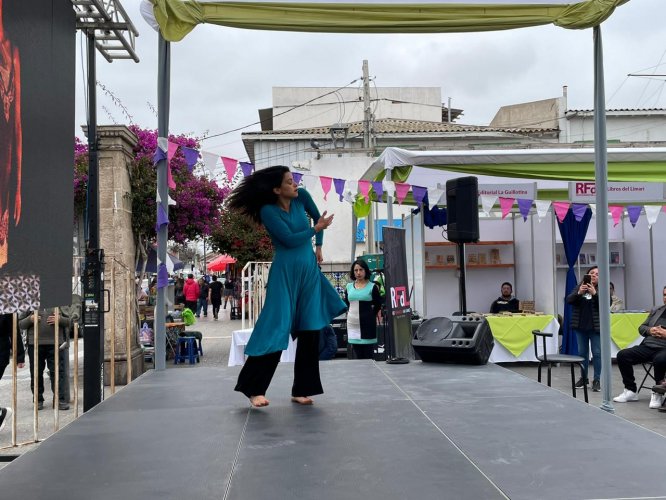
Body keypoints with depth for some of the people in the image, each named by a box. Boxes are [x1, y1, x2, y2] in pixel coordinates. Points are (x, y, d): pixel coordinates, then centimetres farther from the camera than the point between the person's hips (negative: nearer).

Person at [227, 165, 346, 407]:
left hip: (310, 271, 6)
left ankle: (301, 390, 13)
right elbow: (289, 239, -18)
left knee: (310, 330, 4)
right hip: (285, 273, -5)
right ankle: (254, 388, 2)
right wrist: (316, 229, -9)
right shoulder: (268, 211, -13)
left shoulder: (301, 197, 1)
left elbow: (317, 217, 20)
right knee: (277, 329, -8)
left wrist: (318, 247, 15)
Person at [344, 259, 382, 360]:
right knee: (356, 355, 6)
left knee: (368, 355, -1)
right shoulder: (349, 287, 9)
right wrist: (349, 314, 12)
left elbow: (378, 305, 2)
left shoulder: (372, 287, -2)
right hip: (353, 324, 4)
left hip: (367, 324, -4)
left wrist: (370, 316, 2)